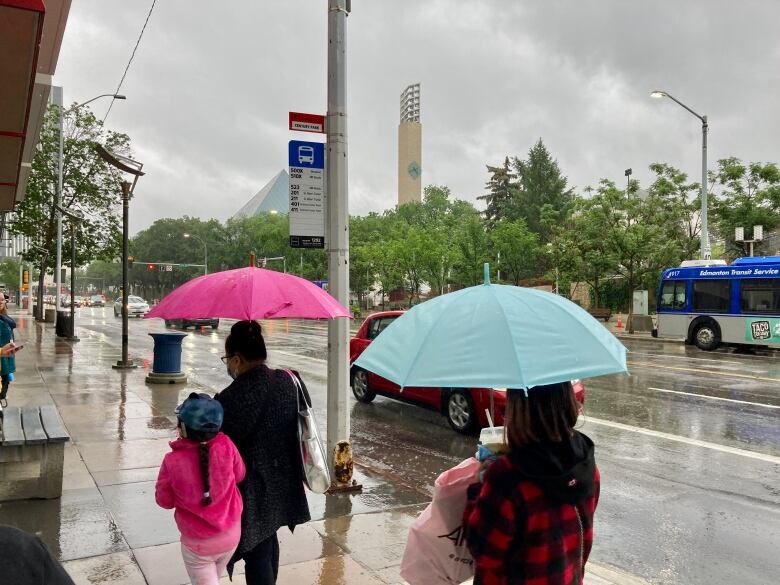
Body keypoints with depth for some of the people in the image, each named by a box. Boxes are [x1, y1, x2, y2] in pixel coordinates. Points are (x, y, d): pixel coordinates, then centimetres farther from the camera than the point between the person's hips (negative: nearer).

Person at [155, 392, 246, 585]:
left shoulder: (173, 461, -23)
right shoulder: (226, 446, -19)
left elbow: (164, 500, -8)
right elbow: (239, 475, -1)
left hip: (198, 542, -3)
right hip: (231, 535, 3)